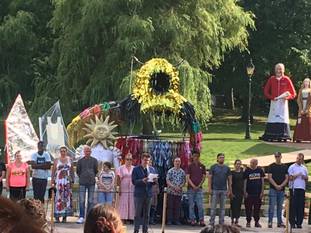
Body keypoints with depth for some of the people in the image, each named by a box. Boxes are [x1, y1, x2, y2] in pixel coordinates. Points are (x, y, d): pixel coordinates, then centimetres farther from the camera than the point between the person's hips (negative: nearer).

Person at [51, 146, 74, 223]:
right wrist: (52, 181, -3)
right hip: (59, 181, -2)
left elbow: (72, 171, 11)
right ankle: (57, 217, -6)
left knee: (67, 198, -1)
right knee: (58, 198, -8)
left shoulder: (69, 160, 10)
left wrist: (72, 181, 4)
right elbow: (53, 171, 5)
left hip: (67, 181, 2)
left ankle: (65, 216, 3)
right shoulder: (56, 160, 7)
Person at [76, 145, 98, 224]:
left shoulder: (94, 160, 5)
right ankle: (81, 217, -3)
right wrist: (82, 177, 10)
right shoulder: (80, 161, 5)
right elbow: (78, 171, 11)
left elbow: (96, 171, 11)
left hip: (91, 183, 1)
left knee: (90, 201, 4)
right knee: (81, 200, -5)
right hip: (82, 183, -1)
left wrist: (92, 177, 10)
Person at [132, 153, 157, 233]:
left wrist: (154, 180, -10)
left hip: (148, 194, 4)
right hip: (139, 194, -4)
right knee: (138, 214, -1)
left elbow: (154, 182, 12)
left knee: (147, 214, 6)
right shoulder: (136, 169, 0)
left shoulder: (152, 169, 12)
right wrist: (142, 180, -24)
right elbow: (134, 181, -9)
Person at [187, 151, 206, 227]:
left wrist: (199, 185, -5)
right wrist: (193, 186, -12)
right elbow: (187, 177, -1)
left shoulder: (202, 166, 10)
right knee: (191, 205, 1)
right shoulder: (190, 166, 4)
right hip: (191, 188, -1)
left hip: (199, 188, 1)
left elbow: (204, 177, 8)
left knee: (200, 205, -4)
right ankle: (192, 220, 6)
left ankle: (201, 220, -1)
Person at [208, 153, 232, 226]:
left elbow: (229, 179, 10)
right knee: (213, 207, -2)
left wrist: (229, 189, 3)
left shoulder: (227, 168, 9)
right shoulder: (213, 167, 1)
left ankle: (221, 222, 12)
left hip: (224, 190, 3)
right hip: (215, 189, -3)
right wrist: (209, 188, -9)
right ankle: (211, 222, 2)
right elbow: (210, 178, -1)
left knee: (222, 207, 7)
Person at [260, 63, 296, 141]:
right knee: (272, 118, -2)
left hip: (283, 102, -1)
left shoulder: (286, 80, 2)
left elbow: (293, 94, 5)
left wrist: (287, 97, -16)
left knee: (283, 117, -7)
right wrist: (271, 97, -6)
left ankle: (283, 137, -6)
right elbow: (266, 91, 11)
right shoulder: (271, 79, 7)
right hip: (274, 102, 1)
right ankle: (270, 136, -2)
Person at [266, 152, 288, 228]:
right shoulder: (271, 166, 3)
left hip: (282, 189, 3)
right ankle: (270, 222, -5)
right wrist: (276, 185, -14)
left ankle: (280, 222, 12)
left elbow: (286, 178, 6)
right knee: (272, 206, -6)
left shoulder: (285, 167, 11)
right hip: (273, 189, -3)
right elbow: (269, 177, -4)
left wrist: (281, 185, -9)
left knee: (280, 207, 8)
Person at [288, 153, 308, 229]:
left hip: (302, 188, 4)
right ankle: (292, 223, -2)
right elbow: (290, 178, -6)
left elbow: (307, 179, 20)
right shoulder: (292, 167, 1)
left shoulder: (304, 168, 16)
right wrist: (297, 175, -15)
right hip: (294, 188, -4)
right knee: (293, 206, -5)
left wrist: (305, 177, -1)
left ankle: (299, 223, 6)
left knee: (301, 207, 2)